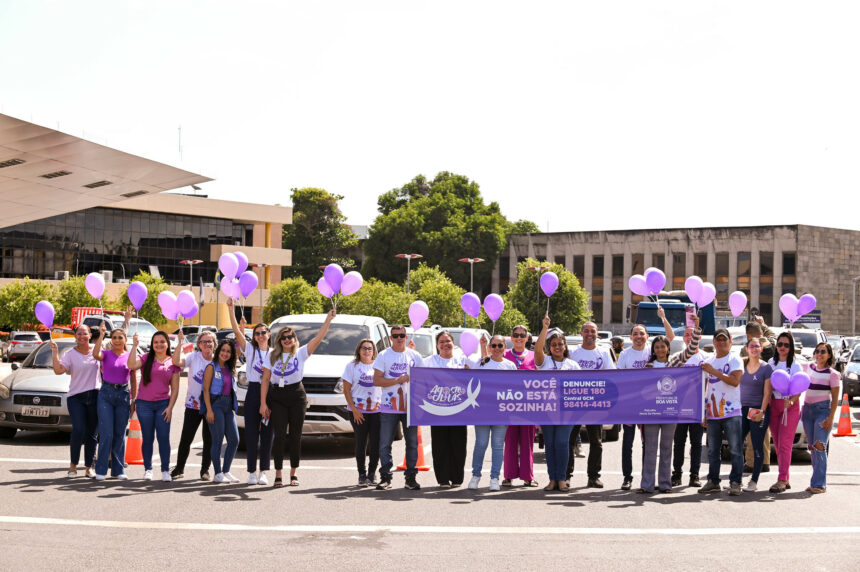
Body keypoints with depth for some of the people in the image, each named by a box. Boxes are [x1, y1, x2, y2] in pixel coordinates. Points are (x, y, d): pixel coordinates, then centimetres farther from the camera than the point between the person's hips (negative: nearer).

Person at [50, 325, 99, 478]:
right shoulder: (70, 354, 3)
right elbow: (58, 370, -9)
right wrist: (55, 353, -18)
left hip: (94, 396, 2)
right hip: (76, 397, -2)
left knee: (92, 433, 4)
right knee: (79, 429, -17)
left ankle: (89, 467, 14)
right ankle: (73, 465, -3)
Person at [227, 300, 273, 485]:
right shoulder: (250, 349, 6)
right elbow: (237, 331, -6)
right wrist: (230, 309, -14)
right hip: (253, 392, -1)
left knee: (267, 434, 2)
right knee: (251, 434, -1)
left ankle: (263, 471, 9)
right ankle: (252, 472, 6)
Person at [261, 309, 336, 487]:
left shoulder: (301, 353, 2)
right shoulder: (272, 356, 7)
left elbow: (318, 337, -9)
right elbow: (265, 379, 6)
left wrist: (328, 319, -20)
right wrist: (263, 403, 0)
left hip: (297, 397, 0)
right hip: (277, 398, 0)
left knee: (295, 436, 2)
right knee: (279, 436, -6)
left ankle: (293, 473, 12)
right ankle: (278, 474, 2)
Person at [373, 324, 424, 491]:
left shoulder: (415, 356, 9)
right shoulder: (383, 356, 2)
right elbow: (377, 380, -6)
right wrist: (398, 380, -14)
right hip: (389, 407, -2)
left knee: (412, 443, 4)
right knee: (385, 444, -2)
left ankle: (411, 477, 11)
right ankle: (385, 477, 5)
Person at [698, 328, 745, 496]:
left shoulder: (735, 360, -1)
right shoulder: (708, 362, 17)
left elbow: (735, 381, -16)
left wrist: (714, 372, -16)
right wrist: (703, 409, 15)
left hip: (731, 413, -6)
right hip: (712, 413, 6)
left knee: (735, 449, -7)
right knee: (712, 450, 10)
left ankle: (735, 482, -4)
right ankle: (713, 481, 18)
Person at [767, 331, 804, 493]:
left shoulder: (795, 366, -2)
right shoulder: (771, 363, 11)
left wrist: (792, 401, -25)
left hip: (790, 407, -5)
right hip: (773, 405, 5)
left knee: (785, 444, -11)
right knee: (777, 444, 6)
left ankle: (782, 480, -12)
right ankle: (786, 479, 13)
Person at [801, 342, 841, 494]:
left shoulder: (832, 374, -5)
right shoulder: (809, 368, 9)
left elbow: (835, 398, -5)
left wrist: (830, 418, -12)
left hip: (823, 410, -6)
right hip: (808, 409, 6)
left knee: (819, 446, -12)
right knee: (812, 447, 6)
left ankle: (819, 484, -10)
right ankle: (817, 482, 12)